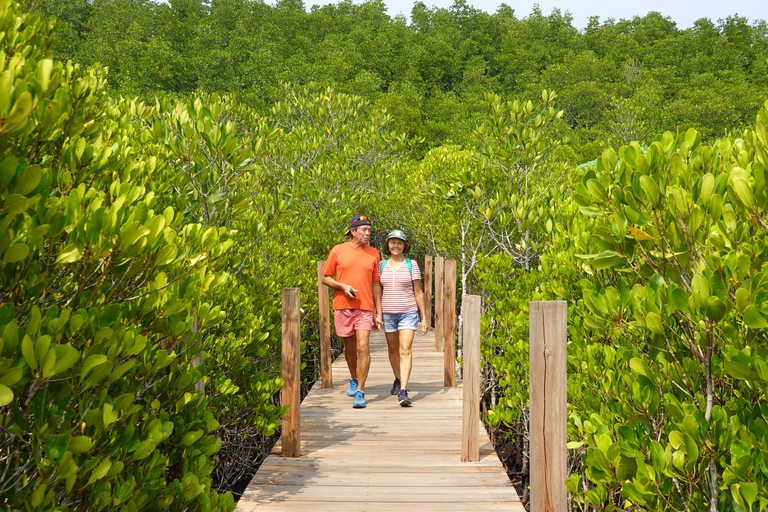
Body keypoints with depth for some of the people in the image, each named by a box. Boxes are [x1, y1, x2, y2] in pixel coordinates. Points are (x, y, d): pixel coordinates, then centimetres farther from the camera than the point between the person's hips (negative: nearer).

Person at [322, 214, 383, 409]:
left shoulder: (373, 253, 6)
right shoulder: (338, 251, 2)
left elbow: (376, 284, 10)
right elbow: (325, 278, 6)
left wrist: (379, 313, 6)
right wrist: (343, 287, -12)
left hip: (365, 308, 0)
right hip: (342, 306, 0)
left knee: (363, 347, -11)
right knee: (350, 347, 14)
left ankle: (360, 392, -8)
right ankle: (353, 380, 38)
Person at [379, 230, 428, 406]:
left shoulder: (411, 265, -1)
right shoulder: (382, 265, 6)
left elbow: (418, 292, 2)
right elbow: (377, 291, 11)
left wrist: (424, 317, 0)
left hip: (408, 313, -3)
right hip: (388, 313, 3)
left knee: (405, 350, -13)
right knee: (393, 349, 14)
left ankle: (403, 392, -20)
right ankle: (398, 379, 38)